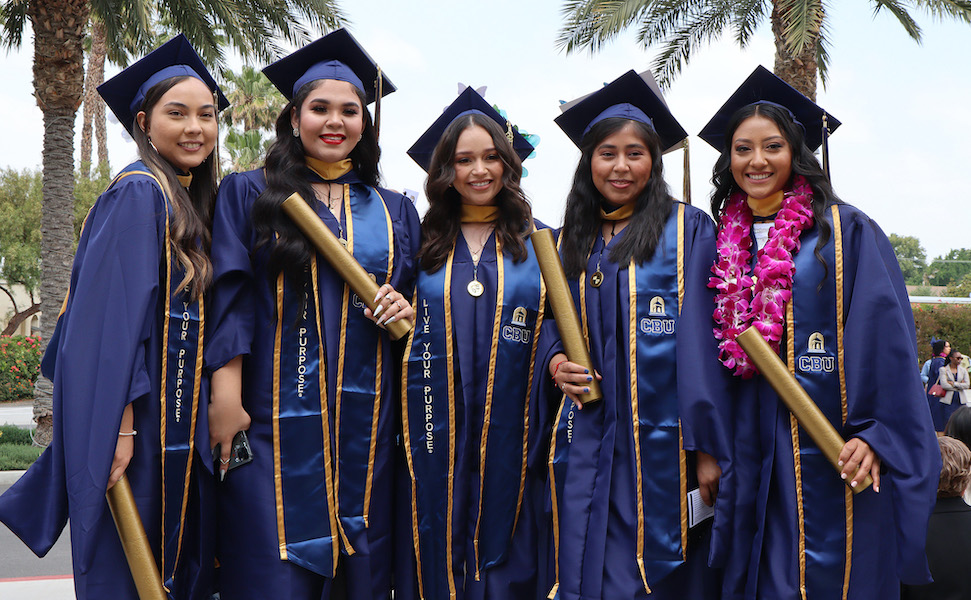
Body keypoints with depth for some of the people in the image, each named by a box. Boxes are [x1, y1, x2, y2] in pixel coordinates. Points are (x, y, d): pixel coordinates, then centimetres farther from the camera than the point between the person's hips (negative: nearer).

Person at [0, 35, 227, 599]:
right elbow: (111, 316, -19)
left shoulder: (194, 203, 14)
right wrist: (121, 425, -24)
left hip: (181, 434, 9)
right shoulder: (139, 193, -12)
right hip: (136, 427, -9)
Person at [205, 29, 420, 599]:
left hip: (367, 422, 3)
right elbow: (230, 299, -4)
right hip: (275, 419, -3)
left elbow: (419, 300, 19)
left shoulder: (395, 211, 14)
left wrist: (408, 313, -5)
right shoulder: (248, 194, 5)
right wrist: (225, 401, -12)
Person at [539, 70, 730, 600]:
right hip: (586, 443, 4)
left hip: (662, 444, -3)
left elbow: (702, 341, -7)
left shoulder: (688, 231, -2)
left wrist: (708, 447, -12)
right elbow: (549, 322, 19)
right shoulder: (569, 242, 11)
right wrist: (554, 361, -5)